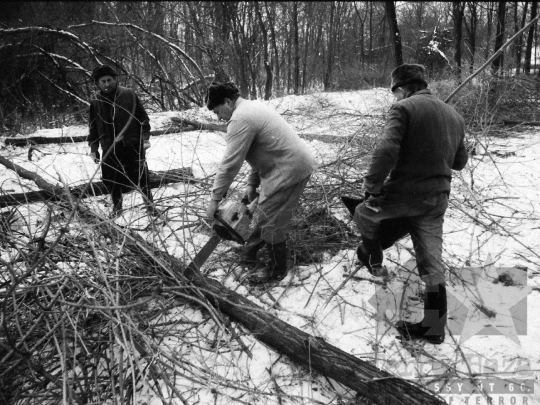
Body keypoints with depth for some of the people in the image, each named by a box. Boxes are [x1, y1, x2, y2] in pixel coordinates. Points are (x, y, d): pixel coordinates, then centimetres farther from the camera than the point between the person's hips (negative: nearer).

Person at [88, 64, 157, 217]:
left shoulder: (129, 95, -5)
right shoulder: (95, 101, 2)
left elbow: (142, 117, 0)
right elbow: (93, 127, 11)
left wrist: (145, 138, -7)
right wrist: (93, 148, 10)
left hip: (133, 145, -2)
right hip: (109, 149, 3)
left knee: (141, 176, 2)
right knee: (110, 179, 8)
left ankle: (149, 203, 23)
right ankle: (117, 206, 31)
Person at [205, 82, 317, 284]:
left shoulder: (240, 119, -18)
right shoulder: (252, 107, 15)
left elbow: (230, 164, -19)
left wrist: (215, 198, -12)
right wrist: (252, 183, 17)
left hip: (289, 169, -10)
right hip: (294, 163, 10)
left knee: (271, 220, 0)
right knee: (266, 212, 20)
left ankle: (276, 269, 16)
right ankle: (251, 250, 36)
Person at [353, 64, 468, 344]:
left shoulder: (404, 109, -10)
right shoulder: (454, 116, 12)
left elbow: (386, 151, -24)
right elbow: (459, 162, 20)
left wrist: (371, 187, -14)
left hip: (405, 193, -6)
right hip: (438, 199, 7)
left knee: (364, 214, 23)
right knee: (432, 263, 12)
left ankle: (373, 259, 36)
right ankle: (434, 327, 19)